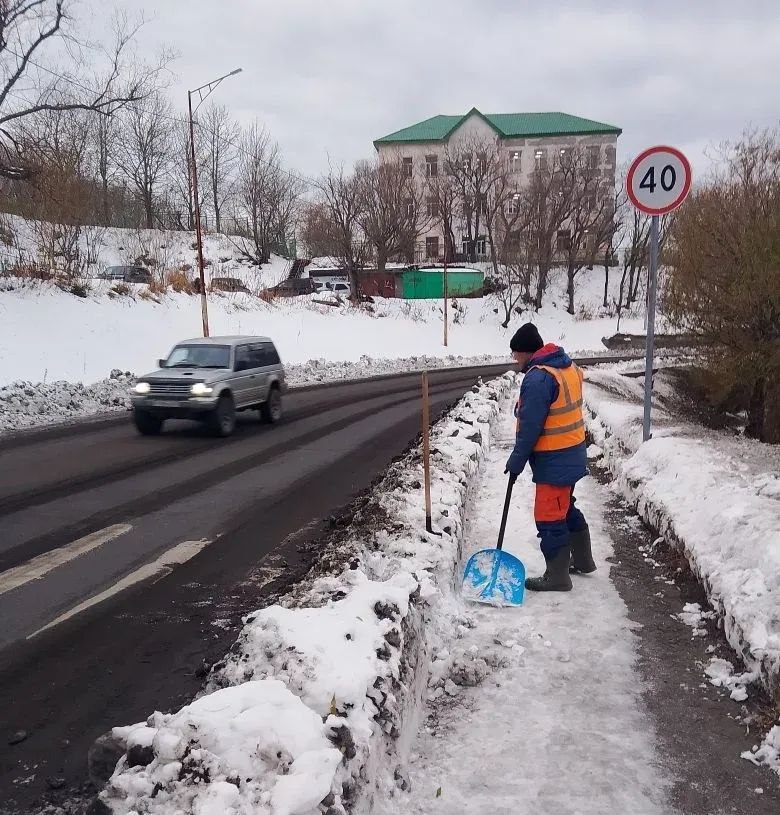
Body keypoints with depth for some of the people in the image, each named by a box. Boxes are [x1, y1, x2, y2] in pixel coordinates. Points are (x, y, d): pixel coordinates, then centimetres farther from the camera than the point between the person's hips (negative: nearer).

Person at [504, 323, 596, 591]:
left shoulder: (538, 378, -23)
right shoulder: (568, 367, 8)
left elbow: (530, 426, -21)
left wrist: (517, 460, -11)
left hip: (554, 460, -10)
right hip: (572, 454, 10)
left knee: (549, 518, 1)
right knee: (567, 508, 24)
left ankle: (557, 577, 11)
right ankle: (582, 560, 37)